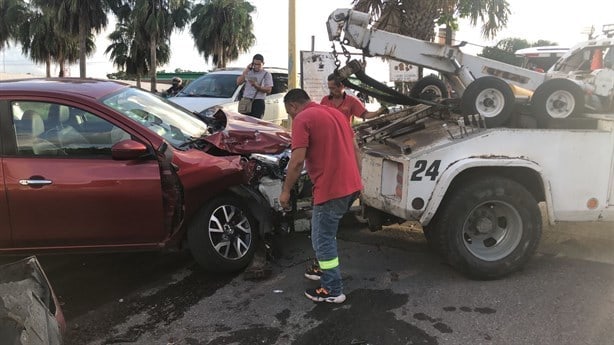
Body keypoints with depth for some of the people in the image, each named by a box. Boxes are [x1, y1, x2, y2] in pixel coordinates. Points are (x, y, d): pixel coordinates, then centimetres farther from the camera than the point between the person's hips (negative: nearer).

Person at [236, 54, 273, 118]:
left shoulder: (266, 74, 6)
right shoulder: (248, 72, 16)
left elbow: (268, 90, -5)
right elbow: (238, 82, 6)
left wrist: (257, 86, -19)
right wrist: (246, 71, -1)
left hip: (258, 103, -3)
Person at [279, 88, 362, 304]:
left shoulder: (303, 119, -8)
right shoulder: (335, 112, 18)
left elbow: (297, 160, -16)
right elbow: (355, 148, 20)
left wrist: (286, 191, -7)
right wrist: (357, 180, 24)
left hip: (331, 189, -9)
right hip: (351, 186, 9)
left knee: (323, 239, 5)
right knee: (325, 231, 26)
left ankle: (332, 290, 14)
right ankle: (325, 268, 41)